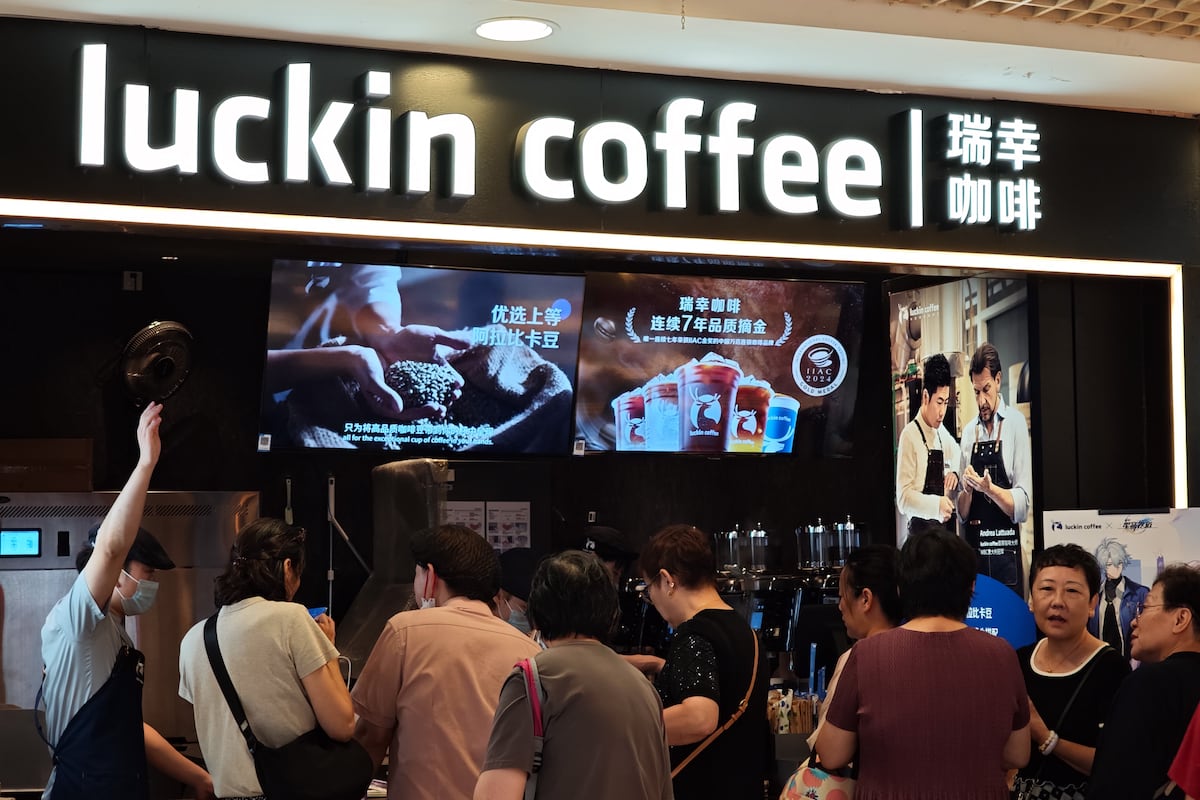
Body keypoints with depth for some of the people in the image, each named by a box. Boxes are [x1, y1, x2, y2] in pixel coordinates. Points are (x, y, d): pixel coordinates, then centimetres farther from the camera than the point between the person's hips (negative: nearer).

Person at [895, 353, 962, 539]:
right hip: (920, 528, -7)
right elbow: (903, 497, -14)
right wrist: (936, 505, -25)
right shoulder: (910, 435, -9)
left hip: (944, 525, 7)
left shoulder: (943, 434, 12)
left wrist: (955, 475, 6)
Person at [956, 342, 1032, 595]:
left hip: (1006, 555, -4)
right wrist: (967, 490, -9)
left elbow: (1023, 506, -7)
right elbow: (962, 513, 11)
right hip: (973, 554, 4)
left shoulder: (1016, 423, -2)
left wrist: (989, 489, -21)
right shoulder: (969, 432, 10)